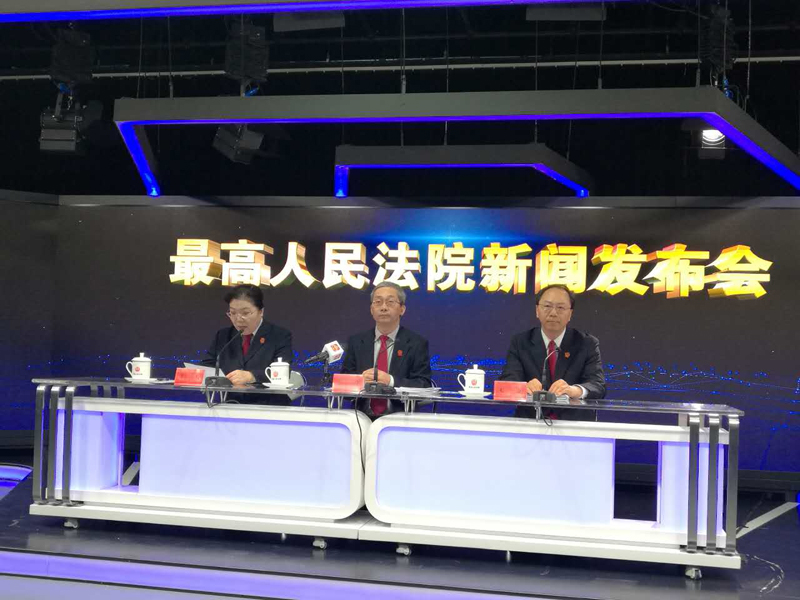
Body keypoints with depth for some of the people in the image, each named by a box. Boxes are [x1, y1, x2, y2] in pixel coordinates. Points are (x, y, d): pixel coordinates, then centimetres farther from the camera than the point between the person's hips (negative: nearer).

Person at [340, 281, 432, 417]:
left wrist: (391, 381, -16)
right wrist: (361, 378, -13)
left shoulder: (417, 344, 6)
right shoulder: (356, 342, 13)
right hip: (362, 417, 2)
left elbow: (424, 385, -1)